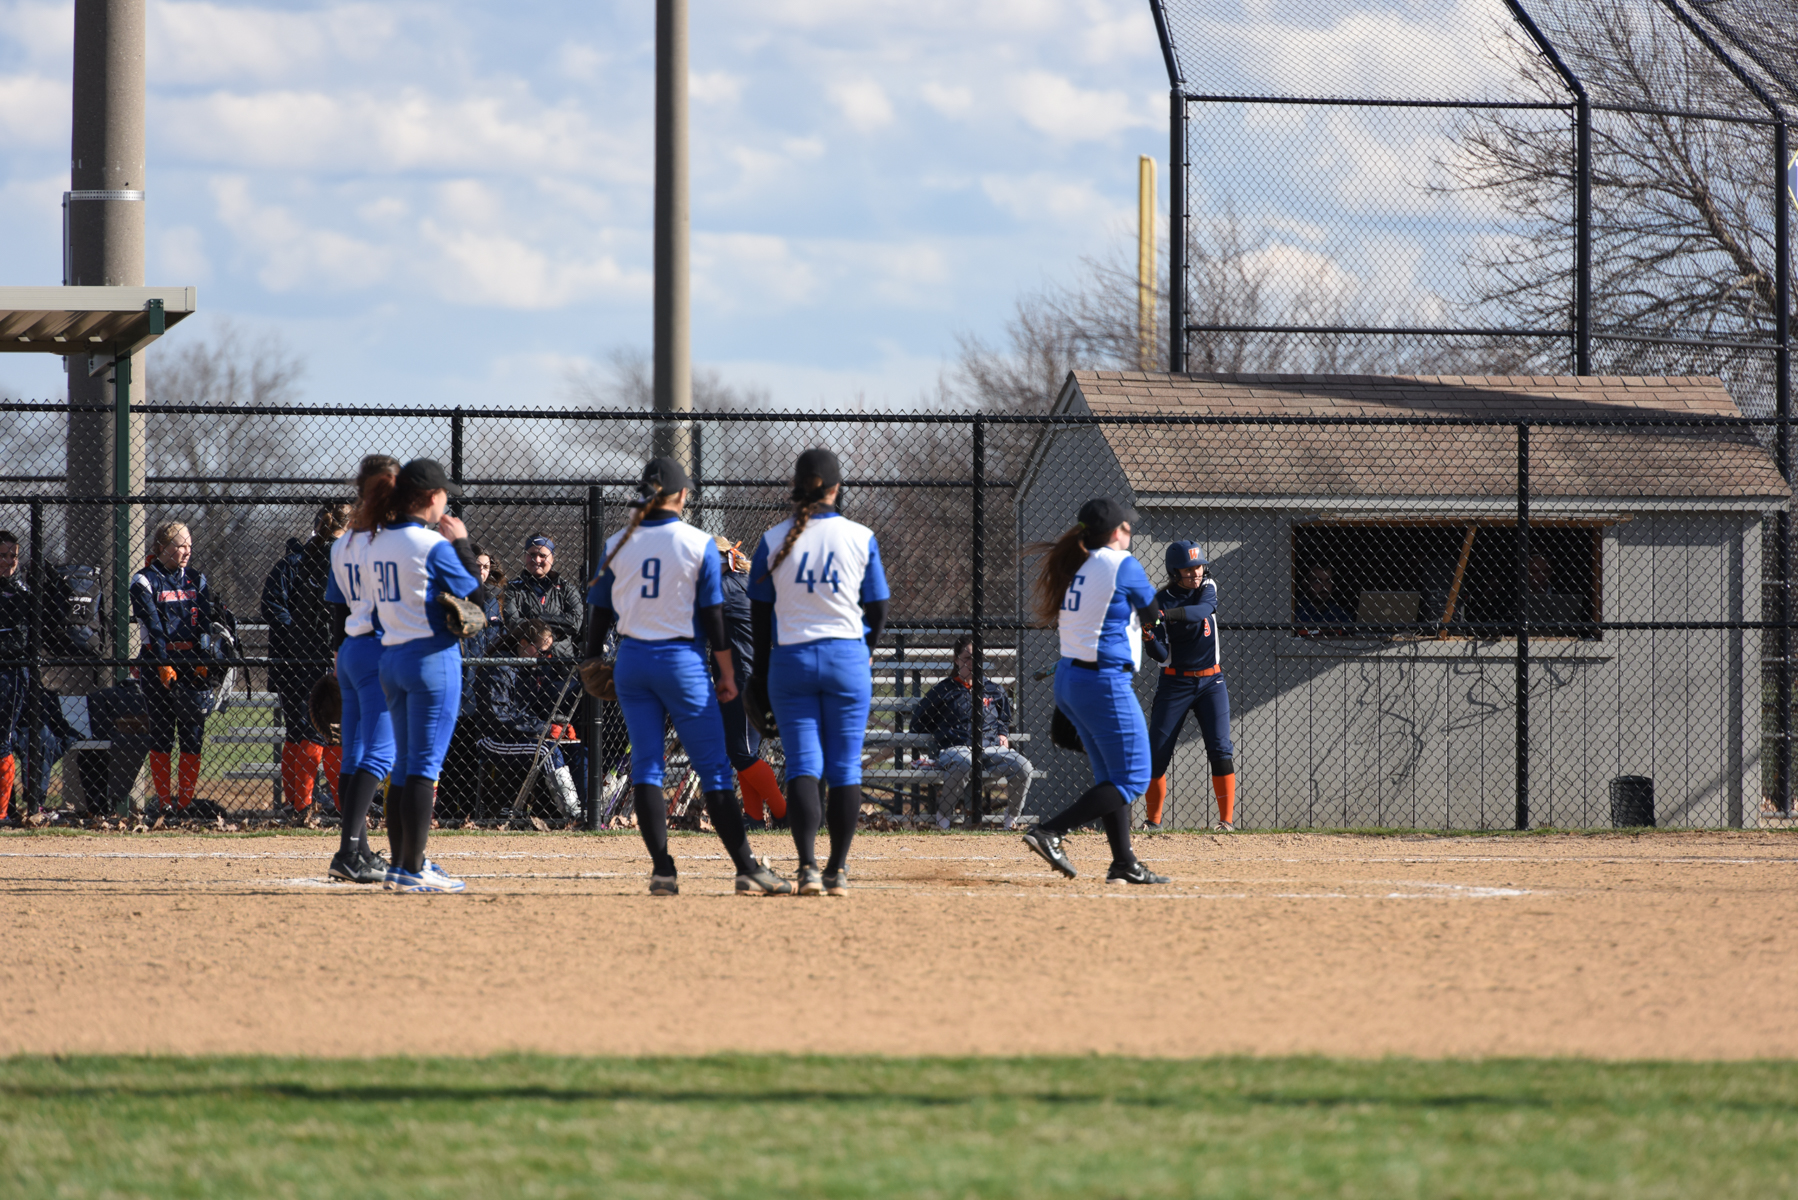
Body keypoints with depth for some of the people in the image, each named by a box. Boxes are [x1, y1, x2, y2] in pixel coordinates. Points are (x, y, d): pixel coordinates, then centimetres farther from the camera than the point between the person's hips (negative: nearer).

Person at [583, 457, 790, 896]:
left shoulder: (617, 545, 2)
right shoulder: (698, 544, -6)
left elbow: (601, 611, 7)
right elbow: (712, 614, -6)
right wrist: (727, 672, 0)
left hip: (632, 662, 3)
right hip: (682, 661, -3)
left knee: (645, 764, 6)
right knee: (713, 767, -1)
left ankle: (662, 869, -2)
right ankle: (747, 869, -4)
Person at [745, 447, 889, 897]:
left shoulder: (774, 540, -2)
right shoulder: (861, 538, -2)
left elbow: (760, 613, 3)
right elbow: (877, 609, 4)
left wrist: (761, 673, 12)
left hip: (790, 658, 0)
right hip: (848, 658, 0)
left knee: (803, 765, -1)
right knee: (845, 767, 7)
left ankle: (808, 866, -16)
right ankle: (837, 871, 9)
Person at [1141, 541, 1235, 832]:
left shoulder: (1208, 587, -2)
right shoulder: (1161, 600, -8)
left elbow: (1203, 609, -27)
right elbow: (1161, 655, -12)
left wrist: (1167, 614, -41)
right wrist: (1148, 636, -33)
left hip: (1210, 680, 1)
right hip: (1175, 683, -1)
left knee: (1220, 750, -9)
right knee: (1157, 752, -4)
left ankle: (1227, 819, -6)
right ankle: (1152, 820, 8)